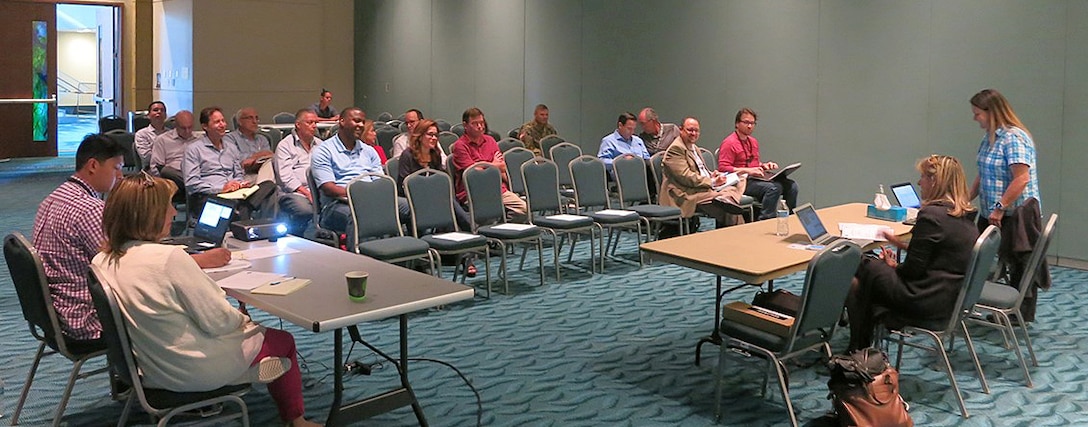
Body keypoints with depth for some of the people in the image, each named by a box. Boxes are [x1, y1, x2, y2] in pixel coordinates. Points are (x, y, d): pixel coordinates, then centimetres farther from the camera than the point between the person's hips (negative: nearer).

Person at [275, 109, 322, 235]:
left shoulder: (320, 144, 27)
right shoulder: (285, 145, 8)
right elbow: (286, 177, -4)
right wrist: (307, 193, -14)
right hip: (294, 192, -4)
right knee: (305, 210, -38)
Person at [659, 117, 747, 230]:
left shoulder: (694, 148, 23)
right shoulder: (675, 149, -10)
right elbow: (686, 176, -17)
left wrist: (711, 175, 4)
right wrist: (712, 182, -14)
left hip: (705, 187, 10)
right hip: (687, 195, -10)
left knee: (732, 190, -13)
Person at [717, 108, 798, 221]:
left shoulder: (753, 142, 22)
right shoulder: (729, 143, -7)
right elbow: (723, 168, -15)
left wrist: (764, 165, 11)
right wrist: (747, 171, -21)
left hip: (755, 179, 9)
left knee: (791, 185, -8)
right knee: (774, 187, -32)